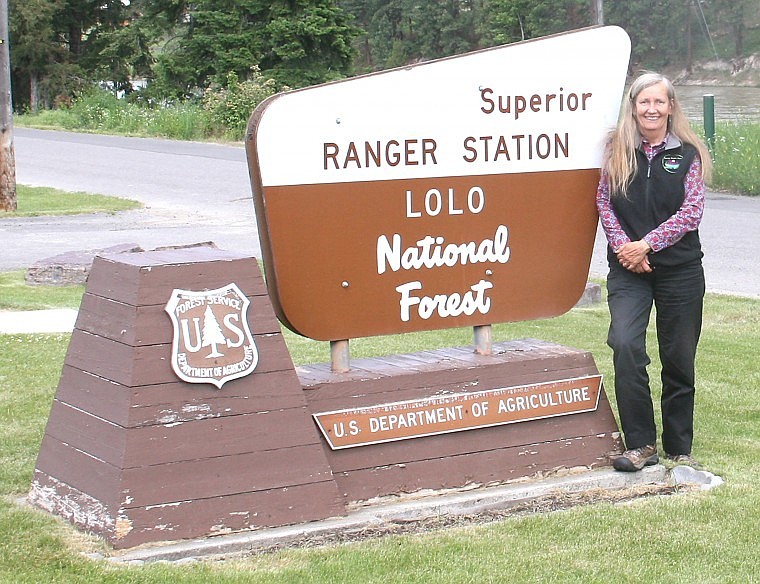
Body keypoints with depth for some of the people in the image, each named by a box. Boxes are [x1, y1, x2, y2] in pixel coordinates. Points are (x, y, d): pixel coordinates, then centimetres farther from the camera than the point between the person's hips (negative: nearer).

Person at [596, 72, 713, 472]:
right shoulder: (617, 151, 6)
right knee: (625, 345, -20)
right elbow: (604, 201, 4)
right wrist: (623, 247, -11)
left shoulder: (687, 154, 2)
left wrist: (646, 244, -13)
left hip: (679, 268, 0)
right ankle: (640, 444, -12)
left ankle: (679, 448, 21)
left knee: (679, 359, 6)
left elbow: (692, 211, -5)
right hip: (628, 271, 0)